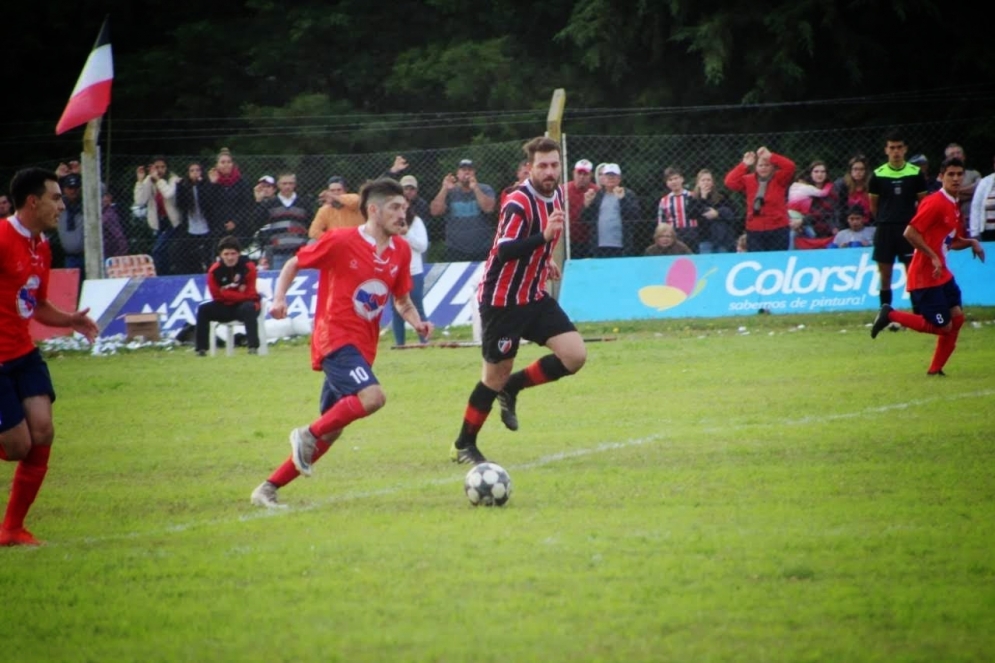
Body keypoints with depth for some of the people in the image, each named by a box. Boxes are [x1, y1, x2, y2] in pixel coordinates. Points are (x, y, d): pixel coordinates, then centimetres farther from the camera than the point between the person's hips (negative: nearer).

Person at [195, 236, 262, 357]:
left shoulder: (248, 267, -14)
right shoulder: (214, 271, -8)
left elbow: (249, 294, -14)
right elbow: (218, 296, -7)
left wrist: (227, 292, -18)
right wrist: (239, 294, -17)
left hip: (244, 304, -3)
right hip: (225, 307, 3)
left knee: (248, 308, -37)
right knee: (203, 309, -20)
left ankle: (253, 346, -40)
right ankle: (201, 349, -20)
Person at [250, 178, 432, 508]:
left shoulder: (401, 251, 7)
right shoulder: (340, 241, -10)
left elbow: (402, 299, 18)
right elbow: (294, 264, 3)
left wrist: (416, 322, -2)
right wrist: (279, 298, -11)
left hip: (363, 347, 7)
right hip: (335, 338, -7)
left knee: (330, 430, 9)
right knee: (372, 397, -30)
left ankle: (268, 489, 19)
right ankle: (308, 435, -11)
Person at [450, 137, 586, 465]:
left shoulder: (557, 195, 5)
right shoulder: (518, 204, -22)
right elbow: (503, 252, -35)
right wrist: (544, 236, -43)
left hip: (534, 296, 8)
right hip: (502, 300, -8)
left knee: (575, 355, -8)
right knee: (496, 377, -1)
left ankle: (511, 389, 14)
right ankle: (463, 446, 17)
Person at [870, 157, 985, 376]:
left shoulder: (954, 206, 12)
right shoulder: (935, 203, -17)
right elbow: (910, 233, -23)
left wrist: (972, 242, 3)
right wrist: (933, 257, -23)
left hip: (942, 274, 9)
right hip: (925, 277, -9)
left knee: (956, 317, 3)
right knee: (943, 326, -8)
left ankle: (935, 369, 13)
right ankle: (891, 315, 6)